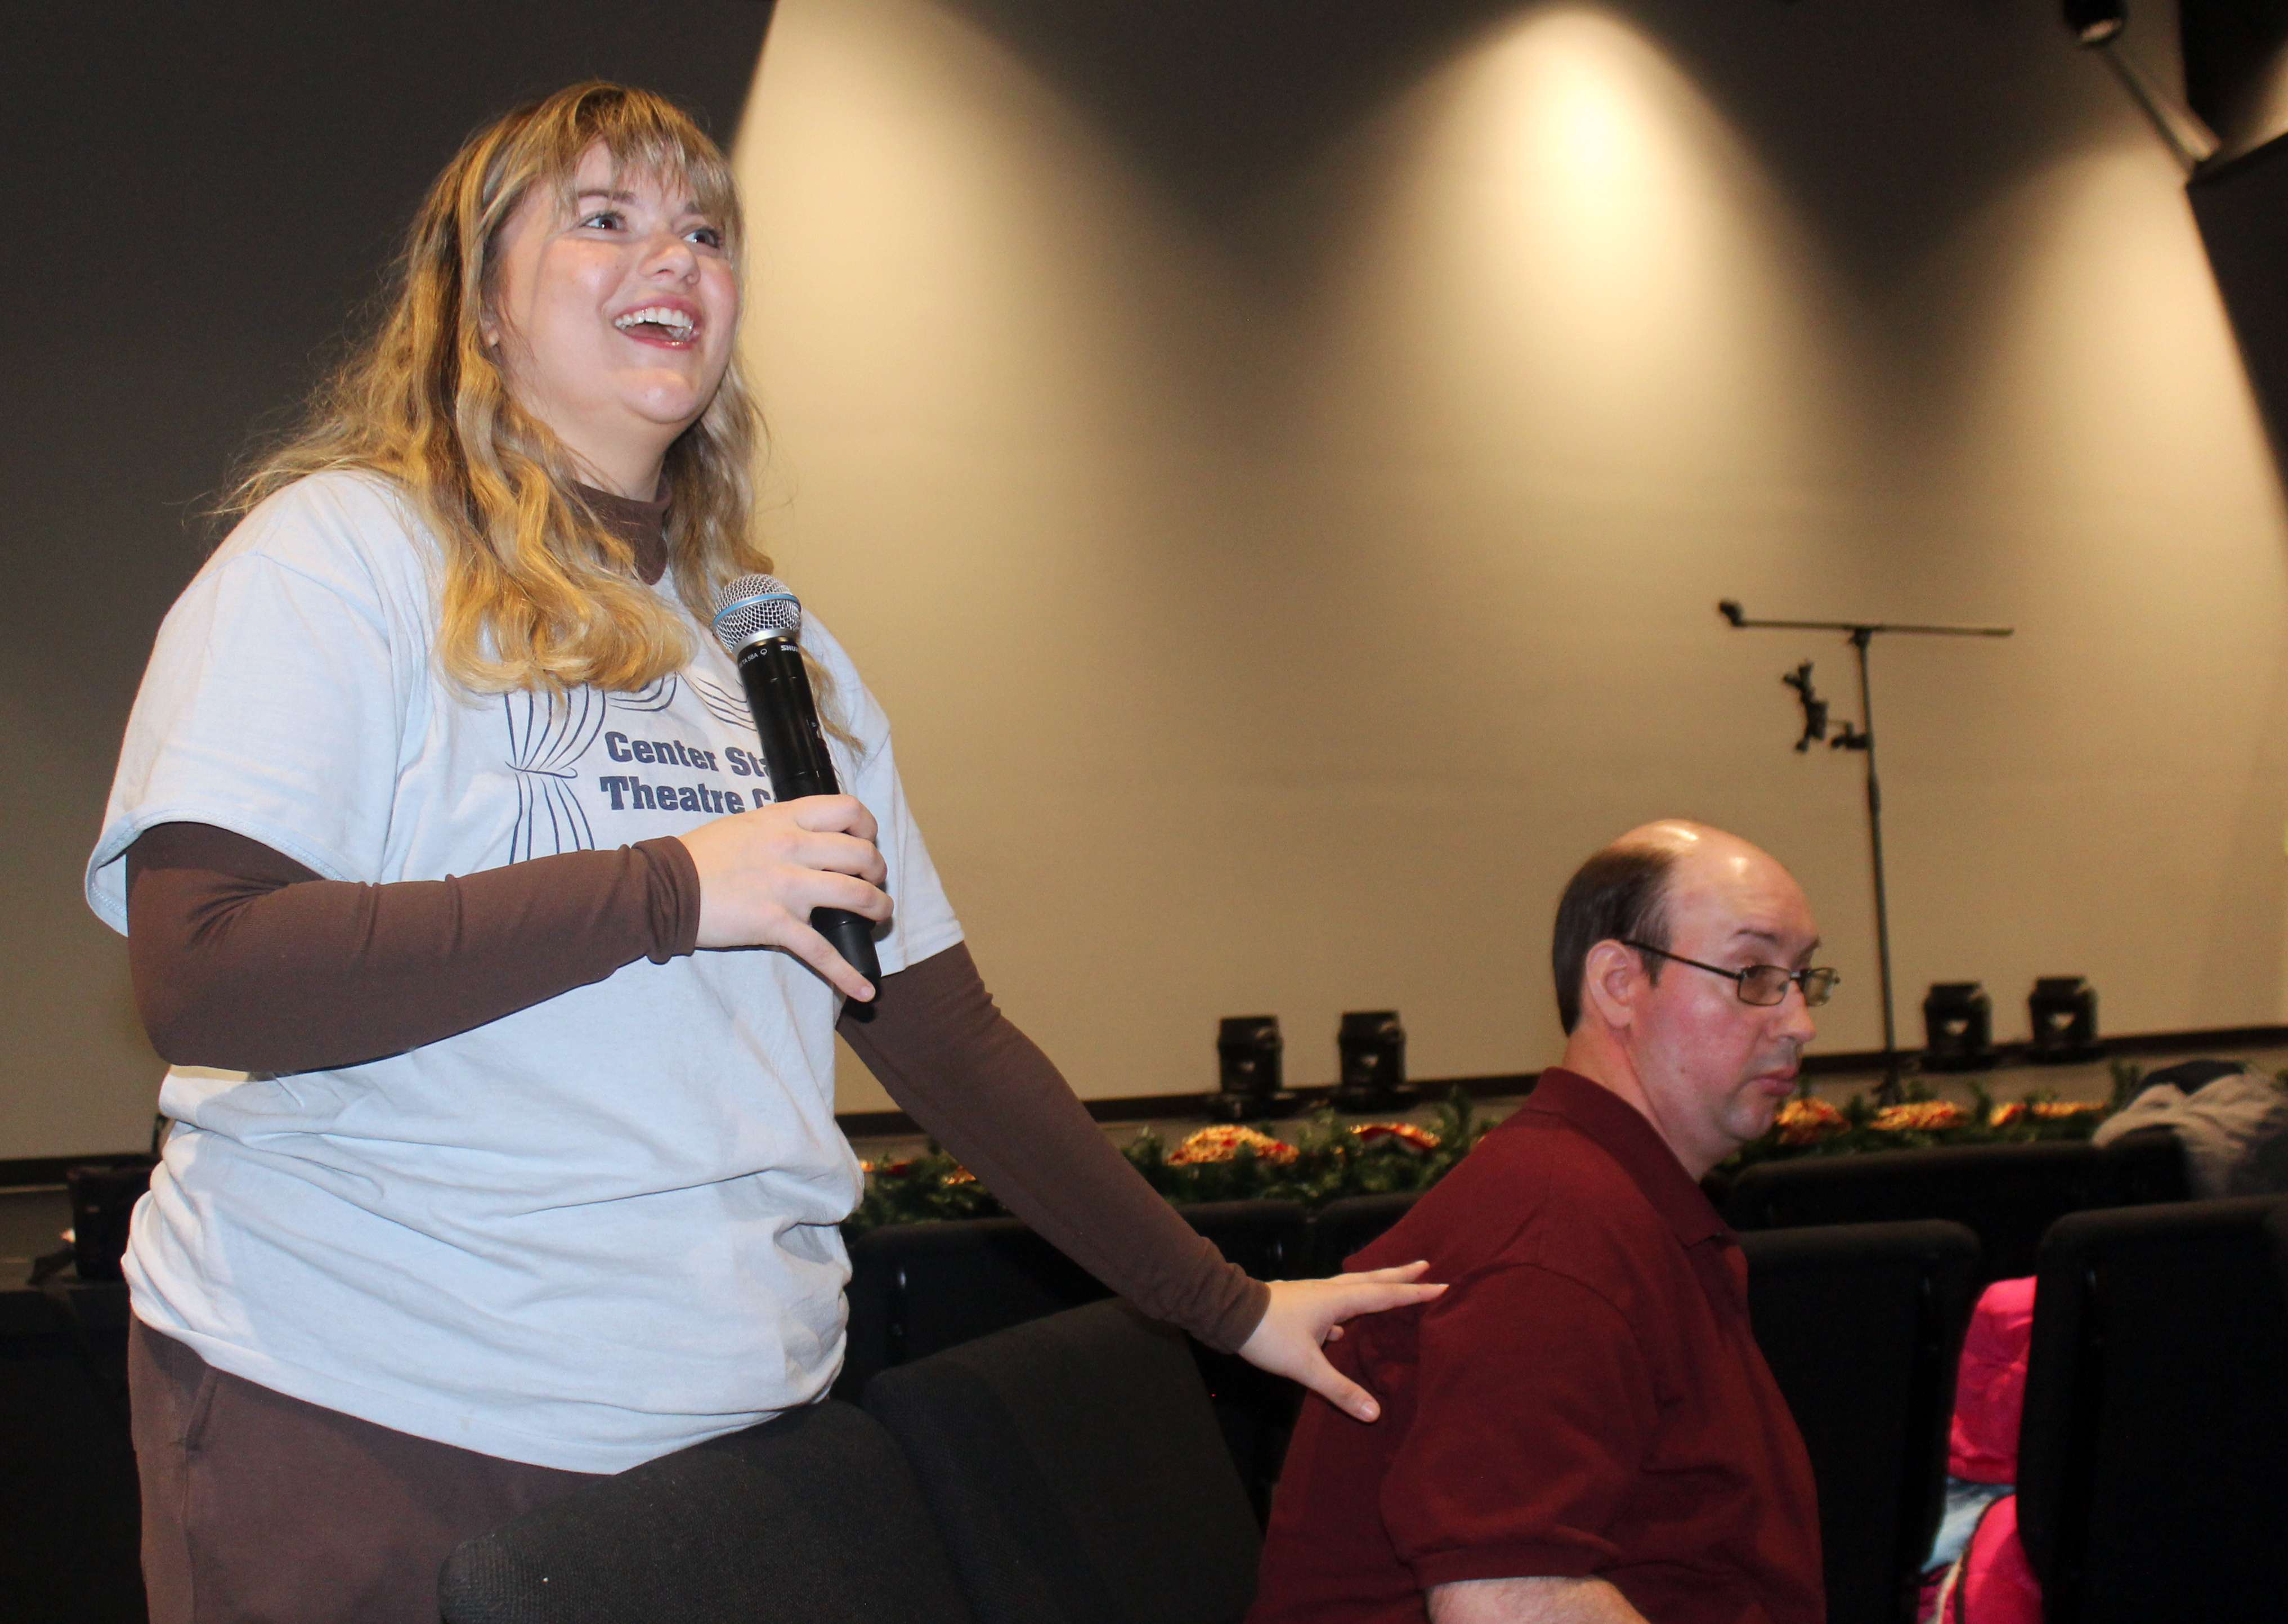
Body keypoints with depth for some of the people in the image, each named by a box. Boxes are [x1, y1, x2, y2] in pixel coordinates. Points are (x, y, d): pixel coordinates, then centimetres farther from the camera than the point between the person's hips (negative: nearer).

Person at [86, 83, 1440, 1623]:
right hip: (364, 1425, -5)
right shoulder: (340, 553, -5)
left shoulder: (774, 647, 13)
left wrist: (1228, 1303, 10)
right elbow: (201, 975, -18)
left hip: (732, 1429, 5)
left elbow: (945, 1035, 14)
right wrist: (672, 889, -19)